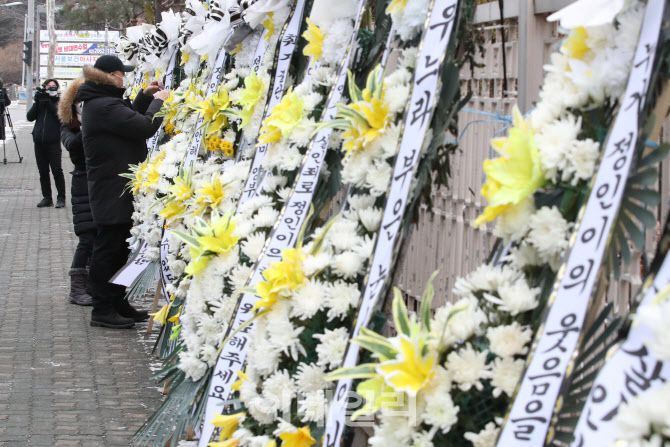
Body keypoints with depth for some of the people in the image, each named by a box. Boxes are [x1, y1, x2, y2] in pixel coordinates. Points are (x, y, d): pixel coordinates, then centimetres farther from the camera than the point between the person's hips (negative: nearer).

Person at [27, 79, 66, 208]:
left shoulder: (58, 102, 4)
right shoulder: (40, 101, 14)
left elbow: (60, 115, -14)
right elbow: (30, 117, 3)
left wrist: (49, 102, -15)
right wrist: (37, 102, -8)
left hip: (53, 141, -4)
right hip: (39, 141, 4)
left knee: (57, 170, -6)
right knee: (43, 171, 7)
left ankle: (61, 198, 0)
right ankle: (47, 198, 14)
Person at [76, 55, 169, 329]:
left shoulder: (97, 102, 13)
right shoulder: (105, 106, -21)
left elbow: (128, 120, 25)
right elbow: (145, 127, -24)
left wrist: (145, 97, 15)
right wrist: (158, 101, -9)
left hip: (111, 189, 11)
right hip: (113, 190, -11)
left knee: (119, 247, 16)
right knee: (108, 248, -5)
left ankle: (118, 303, 23)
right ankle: (103, 310, 1)